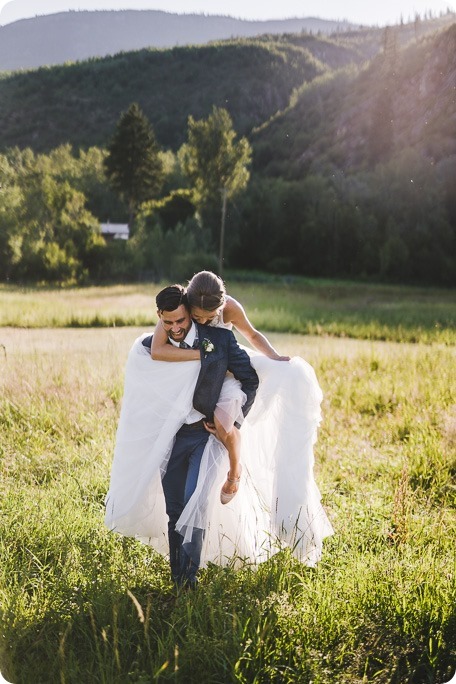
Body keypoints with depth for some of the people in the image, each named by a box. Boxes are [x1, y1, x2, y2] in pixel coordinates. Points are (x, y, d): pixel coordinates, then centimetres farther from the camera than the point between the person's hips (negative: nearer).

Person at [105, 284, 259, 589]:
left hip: (207, 434, -2)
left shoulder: (220, 340, -8)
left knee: (195, 504, -14)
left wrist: (234, 419, -4)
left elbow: (250, 380, 1)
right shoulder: (150, 347, -3)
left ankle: (189, 576, -1)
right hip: (170, 437, 2)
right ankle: (176, 576, 19)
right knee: (175, 511, 6)